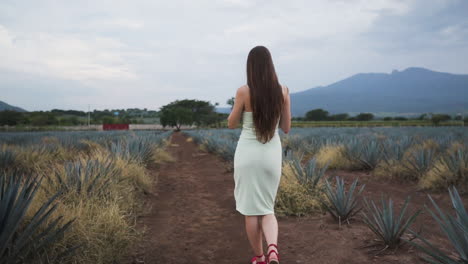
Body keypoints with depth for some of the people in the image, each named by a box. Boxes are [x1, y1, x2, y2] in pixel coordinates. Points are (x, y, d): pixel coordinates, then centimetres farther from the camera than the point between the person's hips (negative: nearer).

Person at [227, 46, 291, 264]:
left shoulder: (243, 92, -10)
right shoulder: (283, 91, -2)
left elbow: (231, 124, 3)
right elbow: (286, 128, 4)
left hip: (248, 154, -2)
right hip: (272, 155, 3)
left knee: (251, 210, 12)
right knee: (267, 208, 17)